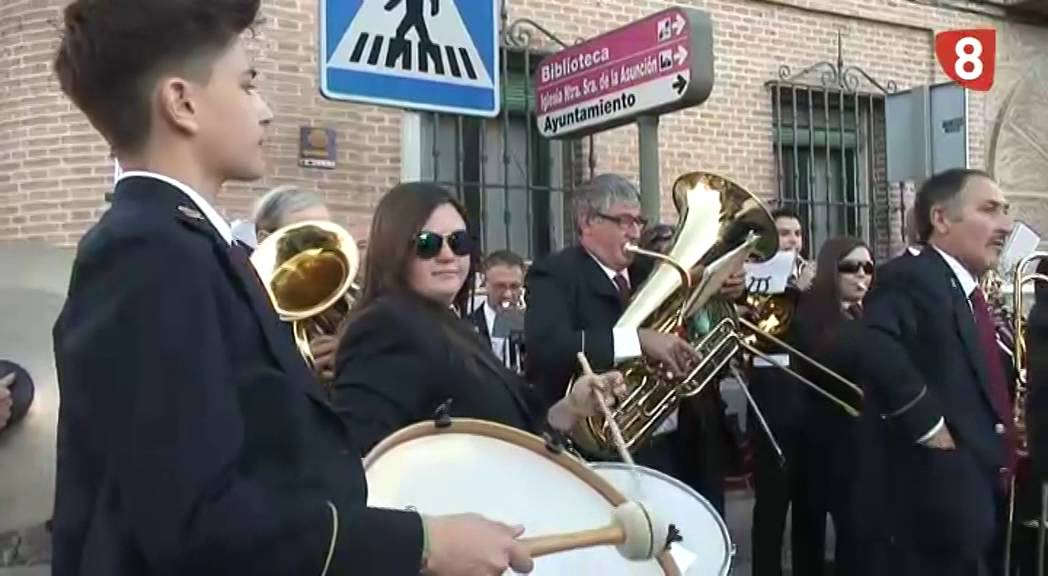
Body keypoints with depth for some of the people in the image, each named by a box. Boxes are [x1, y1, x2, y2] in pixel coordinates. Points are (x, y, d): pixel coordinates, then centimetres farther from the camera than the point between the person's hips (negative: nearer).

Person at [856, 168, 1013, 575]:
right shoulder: (910, 278, -12)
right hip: (931, 504, -10)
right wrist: (929, 425, -25)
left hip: (975, 498, 10)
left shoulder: (968, 295, 19)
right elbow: (876, 347, -33)